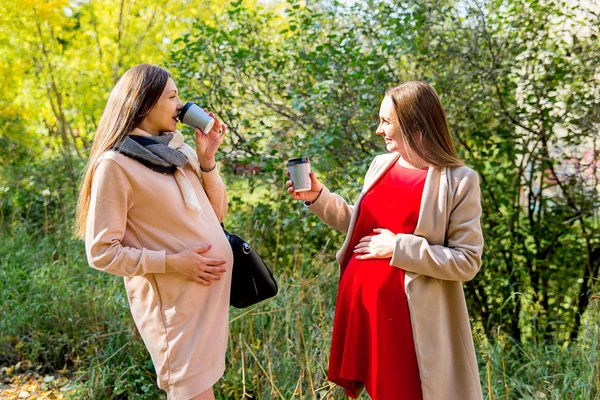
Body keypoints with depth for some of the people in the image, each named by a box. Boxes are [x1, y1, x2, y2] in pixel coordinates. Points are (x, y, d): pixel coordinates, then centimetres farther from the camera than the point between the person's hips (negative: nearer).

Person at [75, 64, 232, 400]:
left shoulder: (176, 146, 8)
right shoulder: (115, 164, -13)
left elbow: (216, 213, 12)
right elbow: (102, 253, -13)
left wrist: (207, 160, -1)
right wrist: (172, 262, -19)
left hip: (214, 285, 7)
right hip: (175, 300, -7)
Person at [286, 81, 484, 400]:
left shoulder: (458, 181, -10)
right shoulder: (380, 165, 7)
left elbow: (467, 261, -12)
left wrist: (399, 247, -18)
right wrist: (318, 197, 7)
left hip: (403, 314, -6)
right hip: (359, 302, 6)